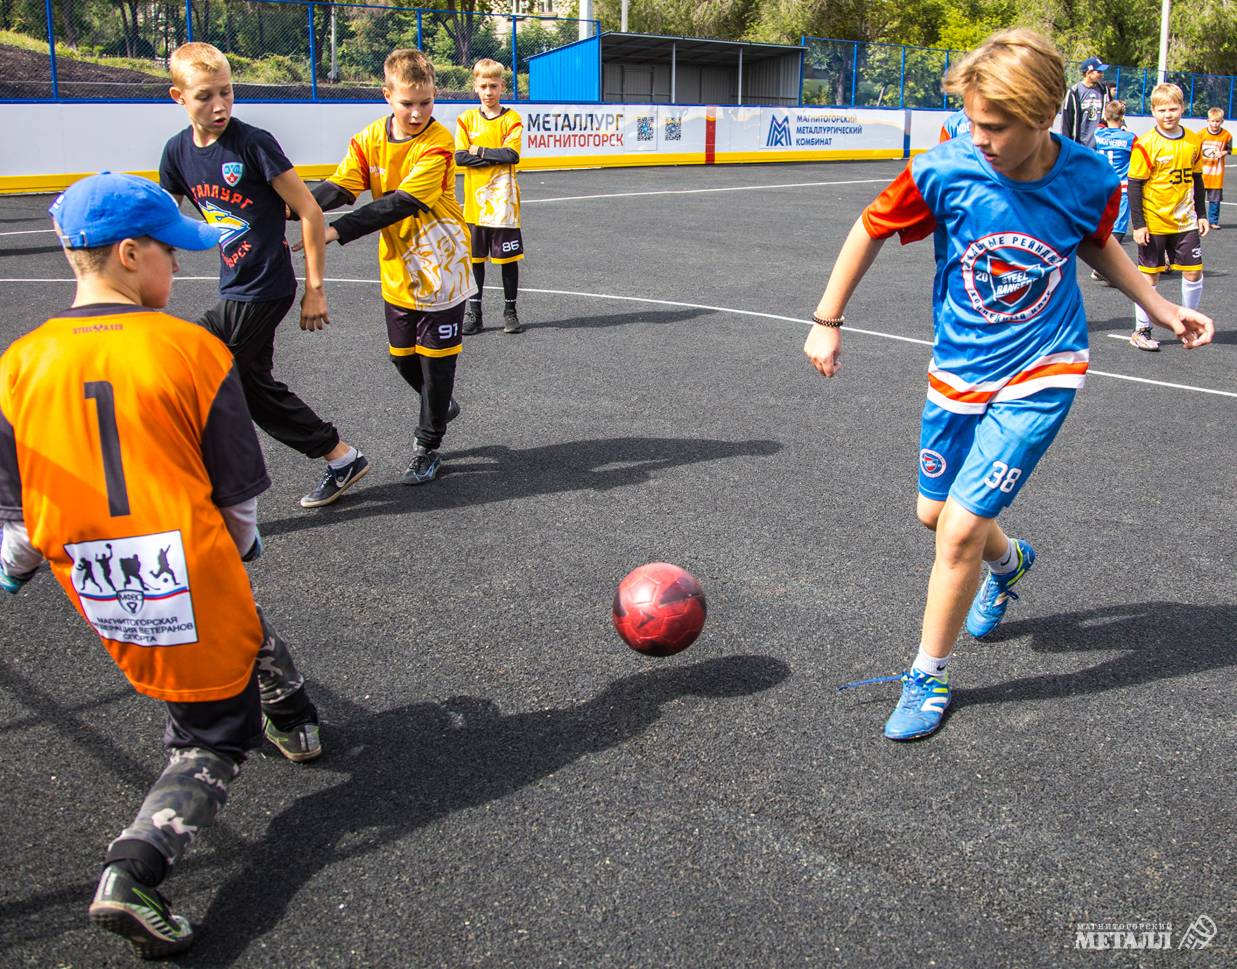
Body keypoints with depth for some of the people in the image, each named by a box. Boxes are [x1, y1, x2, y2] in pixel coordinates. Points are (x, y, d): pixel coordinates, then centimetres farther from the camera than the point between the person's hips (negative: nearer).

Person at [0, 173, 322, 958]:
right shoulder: (193, 350, -10)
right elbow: (239, 494, -2)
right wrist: (242, 544, 19)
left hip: (96, 592, 5)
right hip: (194, 574, -4)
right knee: (212, 741, 16)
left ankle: (290, 721, 44)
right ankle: (132, 875, 8)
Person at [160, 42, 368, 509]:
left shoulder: (253, 143, -14)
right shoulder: (178, 151, 4)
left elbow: (309, 212, -12)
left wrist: (314, 289, -11)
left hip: (264, 289, -8)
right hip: (237, 288, 8)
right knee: (253, 387, 17)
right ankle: (343, 459, 31)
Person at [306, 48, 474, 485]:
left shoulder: (438, 143, -18)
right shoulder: (370, 140, -2)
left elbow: (402, 203, -27)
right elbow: (340, 186, -12)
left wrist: (338, 231, -34)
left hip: (440, 268, -5)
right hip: (397, 270, 5)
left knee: (435, 358, 3)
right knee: (402, 356, 14)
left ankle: (428, 448, 18)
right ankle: (441, 406, 43)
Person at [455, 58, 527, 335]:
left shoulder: (511, 119, 0)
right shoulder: (466, 119, 5)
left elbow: (512, 155, -13)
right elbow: (460, 157, -6)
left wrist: (480, 151, -9)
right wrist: (497, 156, -11)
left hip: (504, 202, -2)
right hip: (475, 202, 2)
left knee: (508, 258, 4)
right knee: (475, 257, 8)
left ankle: (510, 310, 15)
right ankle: (473, 311, 18)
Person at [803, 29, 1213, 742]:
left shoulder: (1090, 181, -15)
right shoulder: (945, 172, -19)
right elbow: (871, 230, -3)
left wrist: (1160, 308, 9)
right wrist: (827, 322, 0)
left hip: (1041, 376, -3)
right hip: (958, 370, 3)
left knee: (962, 528, -11)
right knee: (935, 512, 15)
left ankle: (931, 675, 11)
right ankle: (1009, 561, 52)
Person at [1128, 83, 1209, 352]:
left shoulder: (1193, 142, 4)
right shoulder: (1146, 144, -12)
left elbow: (1197, 180, 15)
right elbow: (1134, 185, -10)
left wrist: (1201, 215, 14)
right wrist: (1138, 224, -13)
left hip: (1185, 221, 5)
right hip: (1153, 223, -4)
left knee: (1193, 272, 5)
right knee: (1149, 275, 2)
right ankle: (1141, 331, 13)